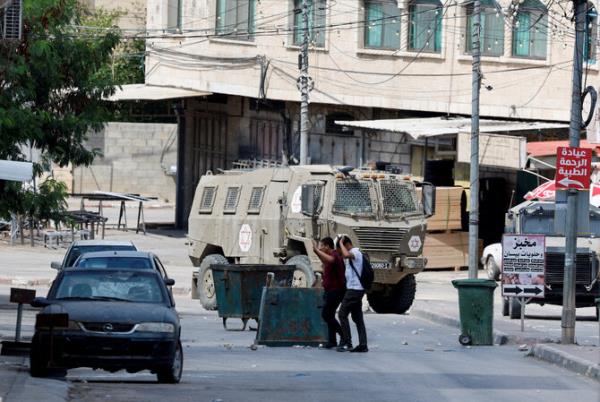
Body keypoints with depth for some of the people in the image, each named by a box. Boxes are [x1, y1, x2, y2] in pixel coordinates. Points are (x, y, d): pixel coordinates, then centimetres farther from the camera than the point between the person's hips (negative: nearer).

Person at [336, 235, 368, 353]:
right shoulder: (351, 255, 20)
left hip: (354, 289, -10)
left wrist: (341, 243, -20)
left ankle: (347, 343, -8)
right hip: (355, 289, 10)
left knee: (342, 314, -7)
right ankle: (363, 345, 6)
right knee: (357, 318, 8)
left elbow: (346, 255, -32)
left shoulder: (355, 252, -11)